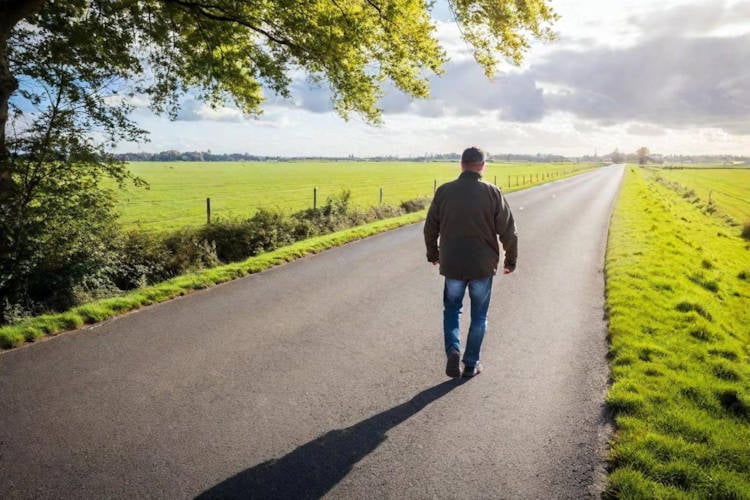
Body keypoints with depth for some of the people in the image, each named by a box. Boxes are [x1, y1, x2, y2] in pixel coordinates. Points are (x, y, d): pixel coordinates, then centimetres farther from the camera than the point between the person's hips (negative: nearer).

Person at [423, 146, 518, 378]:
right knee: (478, 316, 14)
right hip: (483, 266, -1)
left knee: (451, 309, 19)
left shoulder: (444, 191, -4)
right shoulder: (492, 192, -7)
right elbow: (508, 231, -5)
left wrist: (433, 254, 20)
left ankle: (453, 350, -2)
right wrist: (511, 260, 9)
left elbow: (430, 228, 4)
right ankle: (471, 364, 20)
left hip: (452, 265, 1)